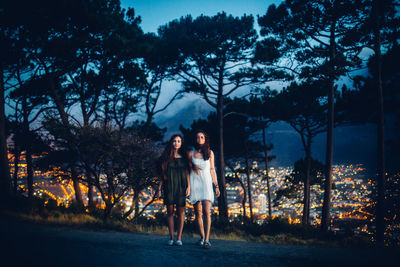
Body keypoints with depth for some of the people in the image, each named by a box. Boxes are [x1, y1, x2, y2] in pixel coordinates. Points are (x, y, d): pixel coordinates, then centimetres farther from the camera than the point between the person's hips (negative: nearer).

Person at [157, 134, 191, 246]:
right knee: (170, 211, 0)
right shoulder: (166, 157, 9)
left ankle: (179, 238, -1)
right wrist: (159, 189, 4)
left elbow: (187, 173, 7)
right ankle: (171, 237, 6)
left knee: (180, 211, -3)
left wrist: (188, 187, -4)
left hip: (181, 187, 0)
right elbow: (162, 175, 9)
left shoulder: (184, 157, 9)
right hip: (169, 187, 0)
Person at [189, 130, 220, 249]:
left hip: (206, 183, -1)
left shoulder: (210, 153, 9)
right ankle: (202, 237, 14)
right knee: (198, 213, 2)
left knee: (206, 211, -14)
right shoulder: (191, 153, 7)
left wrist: (216, 186, 8)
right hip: (194, 184, 1)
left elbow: (212, 170, 12)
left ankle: (207, 239, -17)